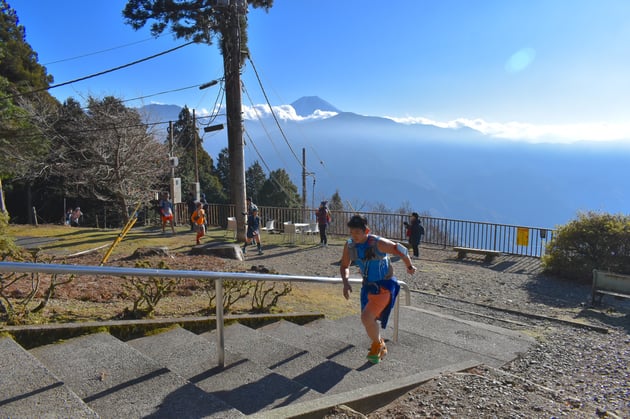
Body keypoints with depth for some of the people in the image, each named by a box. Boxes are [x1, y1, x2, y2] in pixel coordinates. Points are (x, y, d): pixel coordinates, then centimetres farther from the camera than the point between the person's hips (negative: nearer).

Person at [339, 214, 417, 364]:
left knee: (366, 317, -22)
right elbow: (344, 266, 6)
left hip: (384, 285, -6)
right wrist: (345, 282, -14)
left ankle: (377, 344, 9)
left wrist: (409, 266, 7)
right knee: (369, 323, 16)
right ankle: (381, 348, 45)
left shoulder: (378, 243, -24)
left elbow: (401, 250, -10)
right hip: (368, 286, 7)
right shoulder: (349, 245, -8)